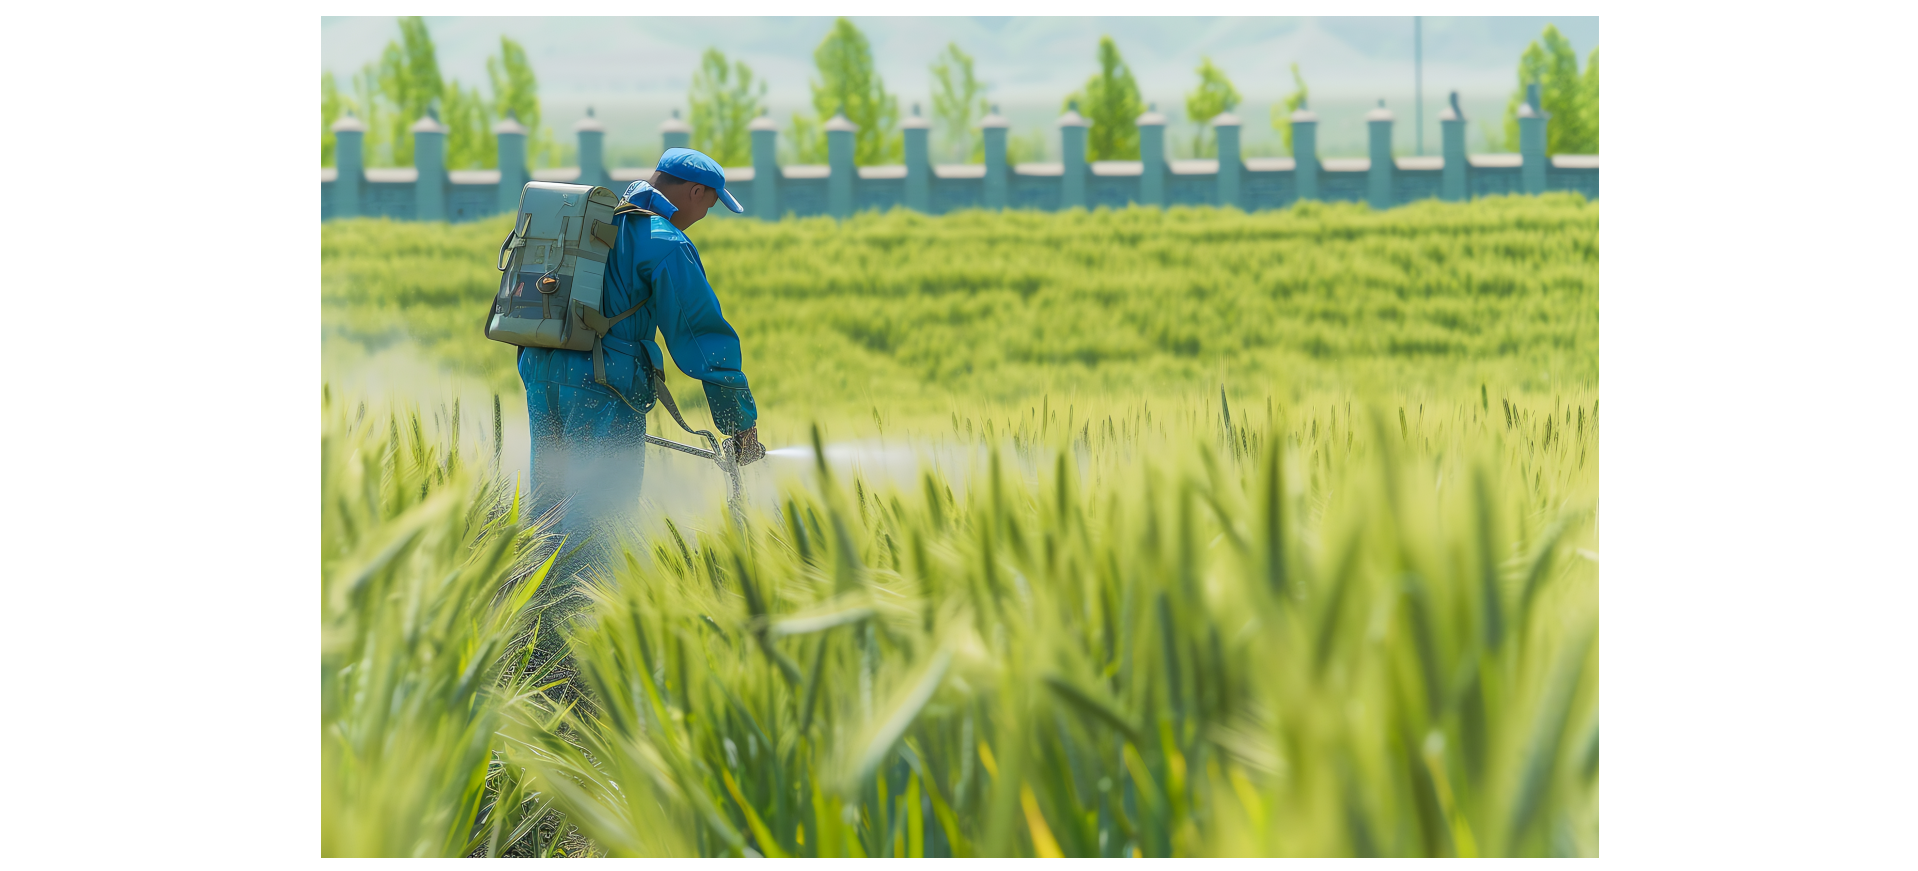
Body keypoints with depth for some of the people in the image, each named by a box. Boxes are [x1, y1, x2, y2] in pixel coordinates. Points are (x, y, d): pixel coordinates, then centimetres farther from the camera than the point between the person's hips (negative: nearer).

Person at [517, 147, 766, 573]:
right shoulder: (665, 243, -6)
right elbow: (703, 333, -7)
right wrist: (742, 423, -3)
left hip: (539, 368, 8)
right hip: (602, 381, -8)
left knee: (549, 502, 16)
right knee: (598, 510, -4)